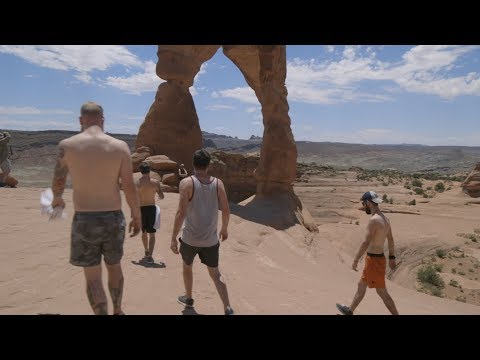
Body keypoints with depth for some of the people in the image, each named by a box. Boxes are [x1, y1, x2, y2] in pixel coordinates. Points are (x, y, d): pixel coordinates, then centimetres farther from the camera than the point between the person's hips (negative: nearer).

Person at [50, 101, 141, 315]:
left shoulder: (67, 145, -5)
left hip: (84, 219, -1)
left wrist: (57, 199, 30)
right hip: (113, 218, 2)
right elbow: (130, 188, -6)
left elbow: (57, 183, 8)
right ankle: (117, 311, 42)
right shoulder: (120, 147, -6)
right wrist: (137, 216, 6)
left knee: (93, 276, 10)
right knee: (114, 267, 23)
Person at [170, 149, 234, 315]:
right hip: (211, 239, 2)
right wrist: (224, 229, 17)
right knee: (215, 273, 13)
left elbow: (181, 213, -17)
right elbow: (226, 210, 0)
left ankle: (188, 298, 43)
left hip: (191, 238, -2)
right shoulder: (218, 183, -2)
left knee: (187, 266, 25)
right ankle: (228, 309, 3)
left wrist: (173, 238, -11)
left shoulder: (187, 182, -12)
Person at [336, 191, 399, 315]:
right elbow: (390, 240, 15)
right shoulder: (385, 218, 6)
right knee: (361, 285, 22)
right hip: (378, 258, 10)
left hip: (374, 260, -10)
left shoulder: (374, 220, -23)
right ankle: (350, 310, 36)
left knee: (382, 293, 3)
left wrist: (355, 260, -17)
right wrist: (392, 257, 24)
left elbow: (366, 243, -24)